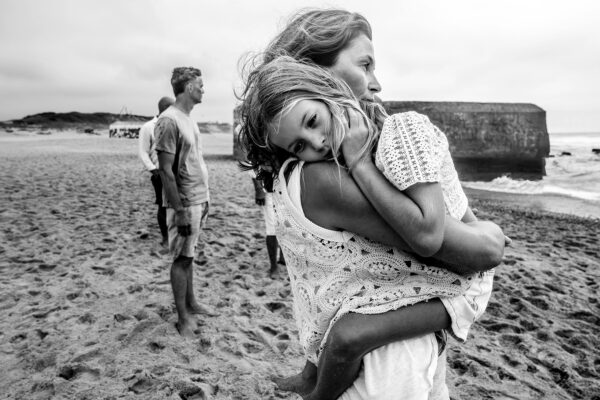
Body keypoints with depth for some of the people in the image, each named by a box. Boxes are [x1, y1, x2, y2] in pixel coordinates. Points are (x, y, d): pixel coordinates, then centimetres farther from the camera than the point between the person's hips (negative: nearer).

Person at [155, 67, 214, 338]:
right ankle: (182, 317, 15)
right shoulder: (169, 121, -16)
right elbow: (166, 170, -19)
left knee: (189, 255, 17)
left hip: (199, 200, 8)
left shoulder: (188, 119, 11)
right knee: (181, 258, 2)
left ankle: (191, 304, 30)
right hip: (185, 203, -8)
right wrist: (180, 211, -20)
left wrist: (205, 197, 15)